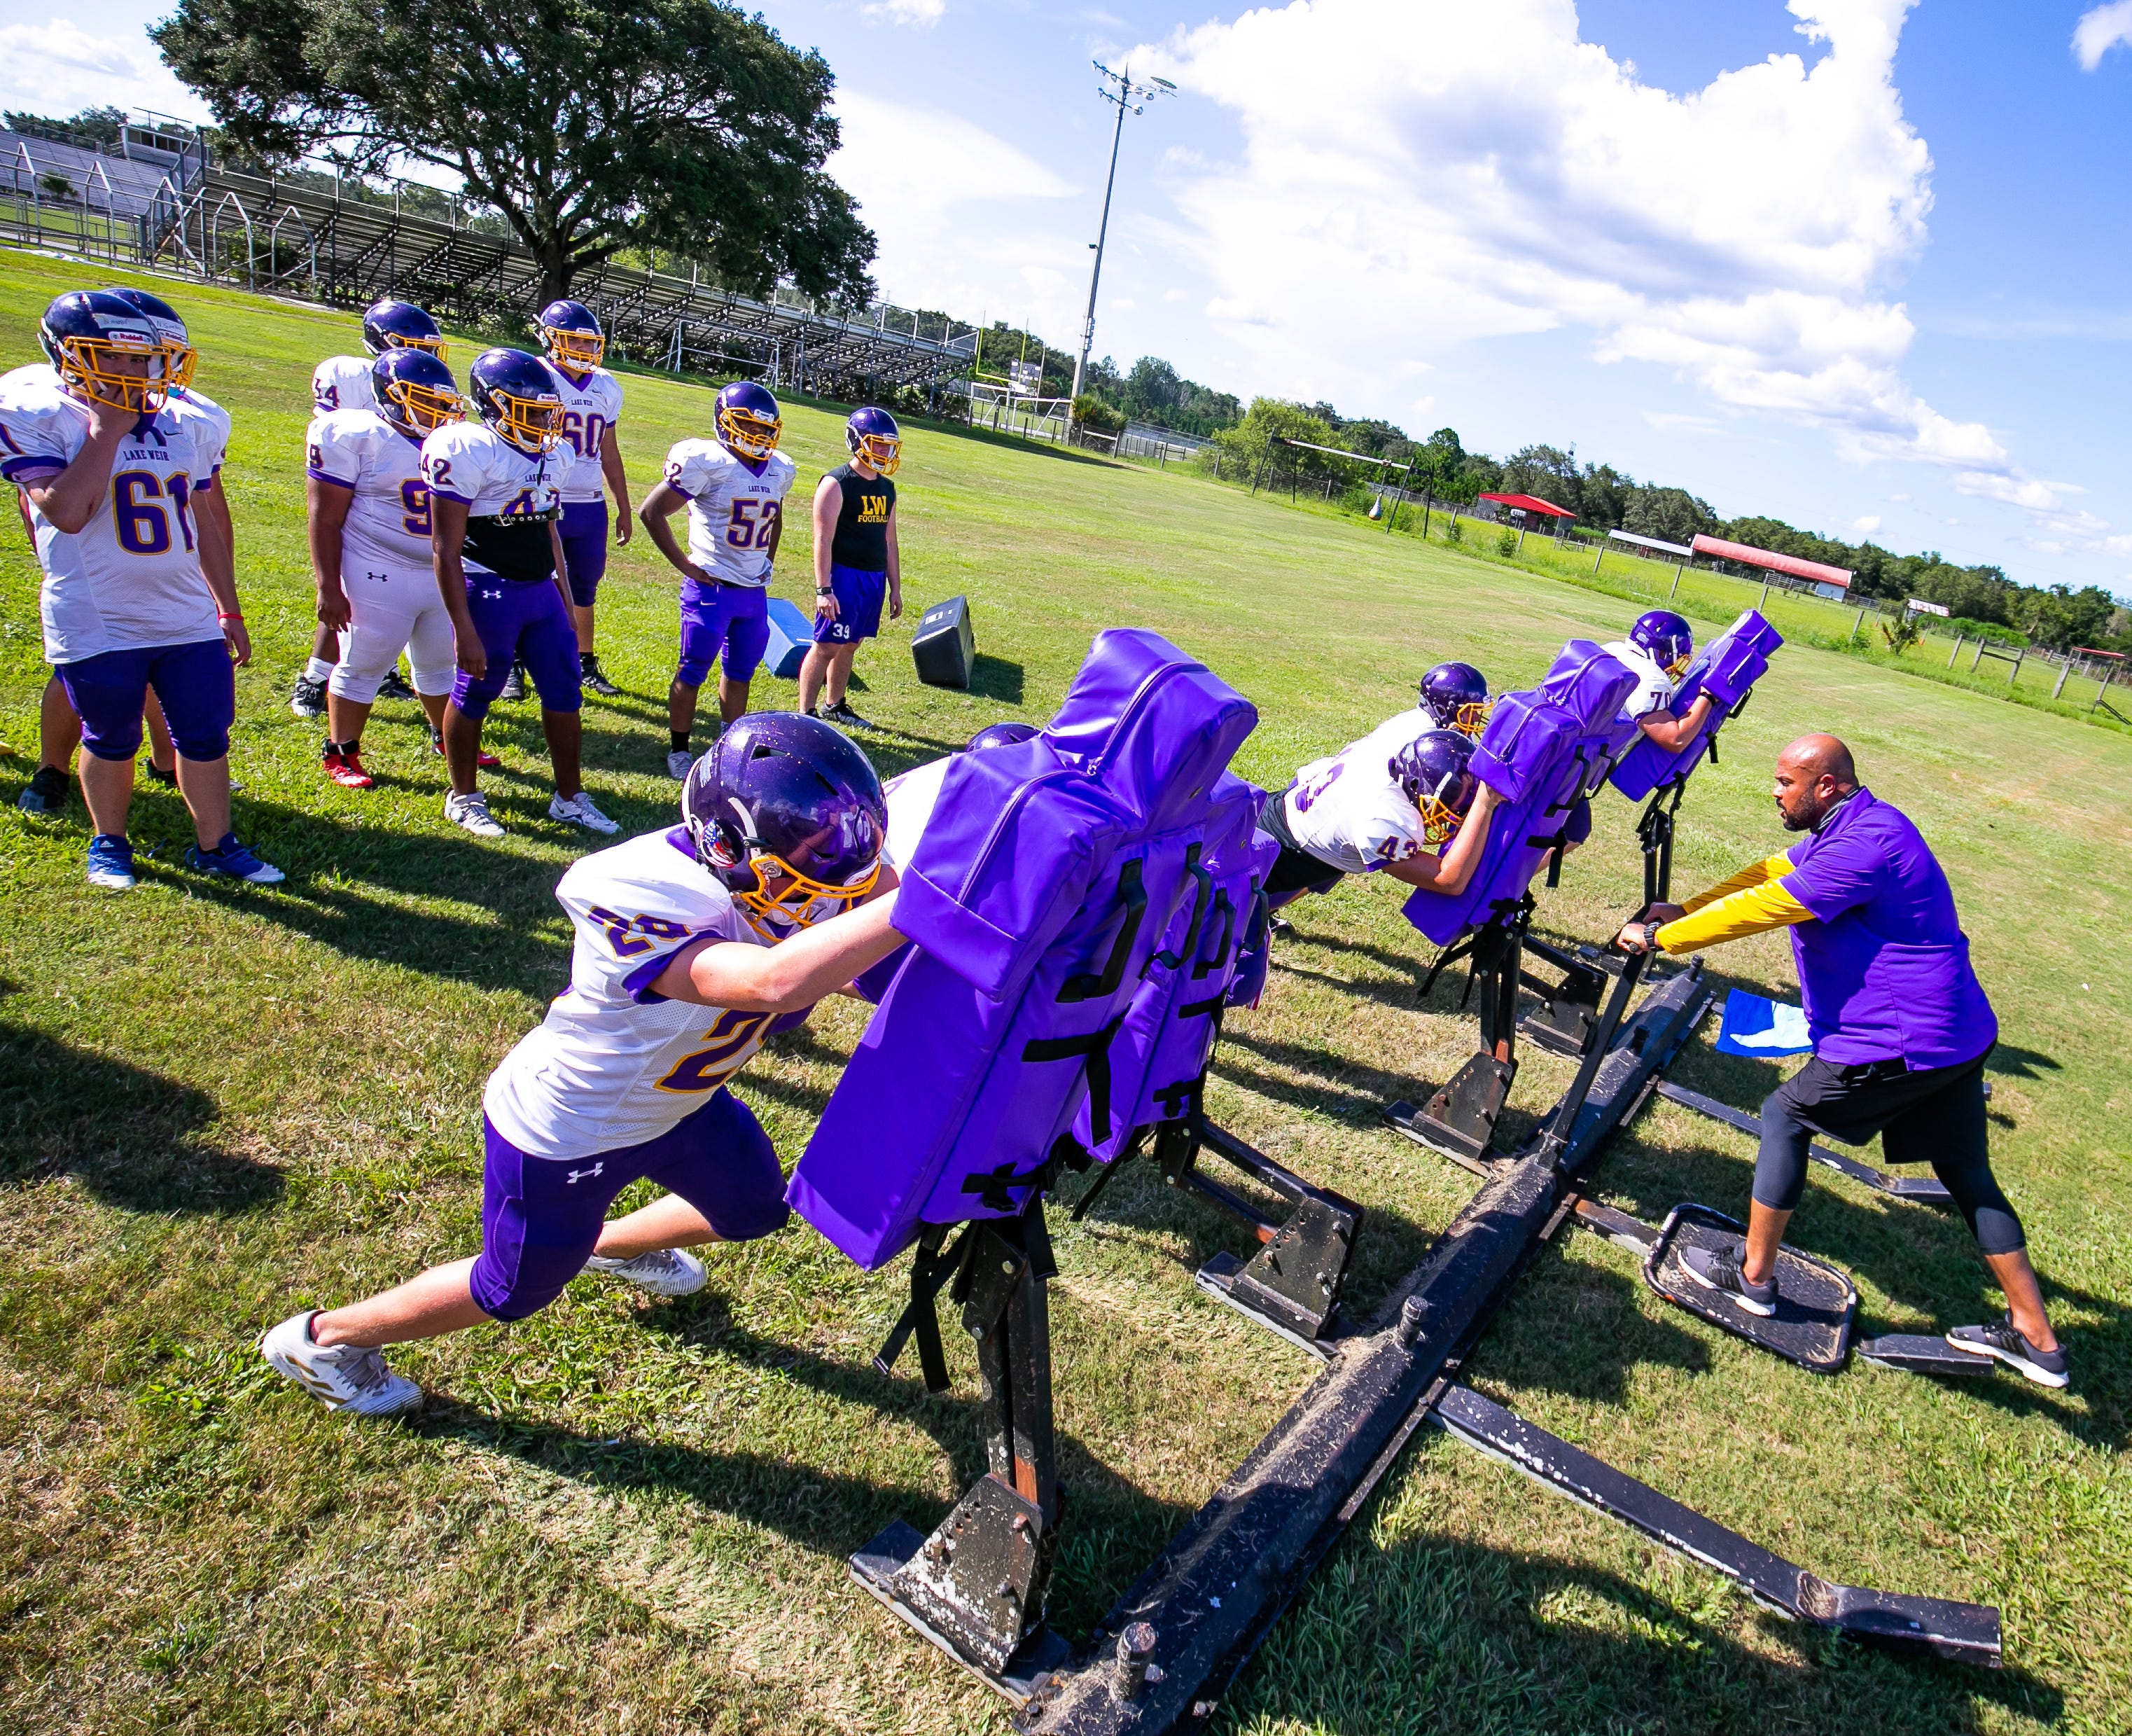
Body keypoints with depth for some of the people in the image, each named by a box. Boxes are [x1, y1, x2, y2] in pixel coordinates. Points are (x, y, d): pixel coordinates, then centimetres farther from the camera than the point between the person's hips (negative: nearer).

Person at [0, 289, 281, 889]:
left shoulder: (187, 422, 6)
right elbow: (65, 512, -22)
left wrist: (230, 611, 15)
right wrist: (106, 430, -17)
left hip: (190, 619, 4)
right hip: (98, 627, -3)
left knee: (206, 736, 8)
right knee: (111, 741, 11)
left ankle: (215, 846, 23)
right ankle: (108, 844, 32)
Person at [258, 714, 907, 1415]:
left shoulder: (771, 868, -20)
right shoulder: (640, 901, -43)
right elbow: (775, 982, -58)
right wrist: (914, 906, -61)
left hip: (670, 1100, 7)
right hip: (564, 1133, -7)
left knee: (753, 1211, 22)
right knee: (515, 1291, 16)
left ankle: (612, 1246, 52)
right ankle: (323, 1338, 42)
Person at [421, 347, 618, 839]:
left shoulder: (554, 454, 9)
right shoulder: (469, 450, -14)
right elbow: (446, 550, -15)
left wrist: (565, 600, 21)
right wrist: (464, 631, -18)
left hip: (543, 591, 7)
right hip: (489, 591, -7)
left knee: (564, 692, 10)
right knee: (473, 695, 6)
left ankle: (570, 798, 24)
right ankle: (464, 798, 24)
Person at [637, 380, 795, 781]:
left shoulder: (780, 470, 6)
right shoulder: (708, 463, -14)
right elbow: (651, 512, -11)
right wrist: (684, 564, -11)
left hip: (755, 592, 6)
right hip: (712, 587, -6)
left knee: (740, 671, 15)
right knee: (693, 671, 4)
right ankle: (679, 751, 17)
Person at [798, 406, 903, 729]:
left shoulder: (886, 488, 13)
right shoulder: (837, 484, -10)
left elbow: (889, 542, 19)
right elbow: (823, 540, -14)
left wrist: (895, 588, 18)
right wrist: (823, 589, -19)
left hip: (874, 578, 7)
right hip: (844, 575, -7)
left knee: (849, 645, 14)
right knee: (827, 645, -5)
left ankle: (835, 705, 27)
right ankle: (805, 713, 2)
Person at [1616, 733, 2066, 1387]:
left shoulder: (1863, 847, -23)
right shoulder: (1860, 826, 10)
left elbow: (1758, 909, -22)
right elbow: (1769, 873, 14)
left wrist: (1660, 938, -14)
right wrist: (1682, 910, 7)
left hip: (1899, 1045, -10)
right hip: (1958, 1037, 10)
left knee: (1786, 1115, 5)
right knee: (1968, 1176, 18)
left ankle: (1753, 1275, 16)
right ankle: (2036, 1339, 28)